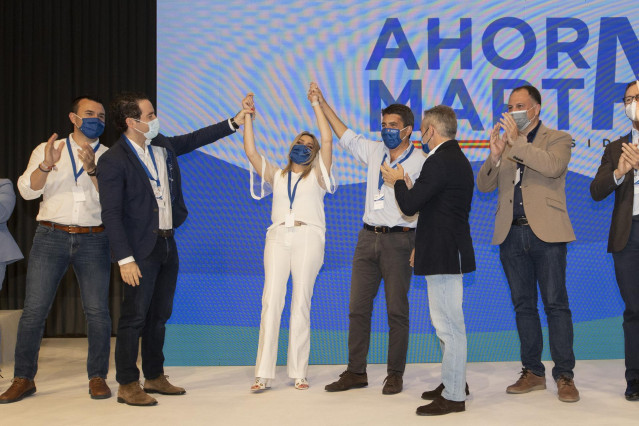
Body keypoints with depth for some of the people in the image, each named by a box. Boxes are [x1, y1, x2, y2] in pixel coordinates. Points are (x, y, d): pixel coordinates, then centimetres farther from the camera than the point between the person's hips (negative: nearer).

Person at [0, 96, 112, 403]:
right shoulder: (47, 150, 10)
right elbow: (27, 190, -2)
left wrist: (92, 169, -19)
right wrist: (46, 166, -19)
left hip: (93, 240, 0)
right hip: (51, 237, 0)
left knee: (97, 311, -2)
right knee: (34, 309, -2)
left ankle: (97, 378, 10)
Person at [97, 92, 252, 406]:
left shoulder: (162, 145, 8)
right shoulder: (113, 161, -15)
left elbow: (195, 139, 24)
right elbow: (111, 214, -17)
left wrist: (234, 122, 20)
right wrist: (125, 259, -22)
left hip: (167, 244, 8)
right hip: (141, 250, -8)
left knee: (159, 315, 14)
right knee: (134, 316, -3)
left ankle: (155, 378, 25)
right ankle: (127, 386, 7)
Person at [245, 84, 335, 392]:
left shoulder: (317, 174, 14)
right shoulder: (276, 175, 21)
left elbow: (327, 141, 2)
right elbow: (250, 152, 12)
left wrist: (316, 105, 2)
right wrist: (247, 116, 10)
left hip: (308, 237, -2)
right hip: (278, 236, 2)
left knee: (301, 302, -3)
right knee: (271, 300, -8)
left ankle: (298, 372, 3)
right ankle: (264, 374, -8)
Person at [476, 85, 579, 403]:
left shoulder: (557, 139, 5)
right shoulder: (504, 142, 16)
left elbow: (553, 166, -18)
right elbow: (484, 186, 7)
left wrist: (517, 140, -16)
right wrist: (495, 155, -10)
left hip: (546, 233, -4)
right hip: (512, 234, 4)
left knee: (555, 304, -3)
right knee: (523, 305, 8)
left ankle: (564, 376, 2)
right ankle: (533, 372, 16)